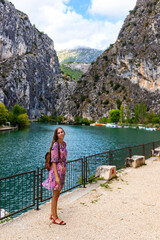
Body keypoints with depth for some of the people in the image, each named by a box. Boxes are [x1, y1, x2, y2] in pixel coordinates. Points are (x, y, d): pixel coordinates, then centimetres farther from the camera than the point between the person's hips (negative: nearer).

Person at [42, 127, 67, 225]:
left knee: (57, 195, 17)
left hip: (63, 171, 8)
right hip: (57, 170, -8)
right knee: (55, 195, 4)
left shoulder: (64, 144, 9)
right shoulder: (55, 145, -16)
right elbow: (54, 161, -18)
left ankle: (52, 214, 31)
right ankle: (55, 217, 17)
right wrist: (56, 176, -21)